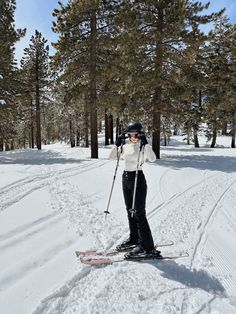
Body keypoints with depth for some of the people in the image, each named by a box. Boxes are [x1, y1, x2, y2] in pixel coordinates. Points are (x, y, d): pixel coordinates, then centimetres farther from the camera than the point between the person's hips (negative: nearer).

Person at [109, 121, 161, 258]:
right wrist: (117, 145, -7)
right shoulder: (125, 146, 9)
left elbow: (152, 159, -25)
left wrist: (145, 144, -30)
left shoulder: (144, 146, -7)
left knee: (139, 213, -6)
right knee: (130, 211, 15)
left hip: (138, 179, -7)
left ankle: (147, 247, 5)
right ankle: (134, 239, 31)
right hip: (126, 178, 7)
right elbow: (112, 157, 5)